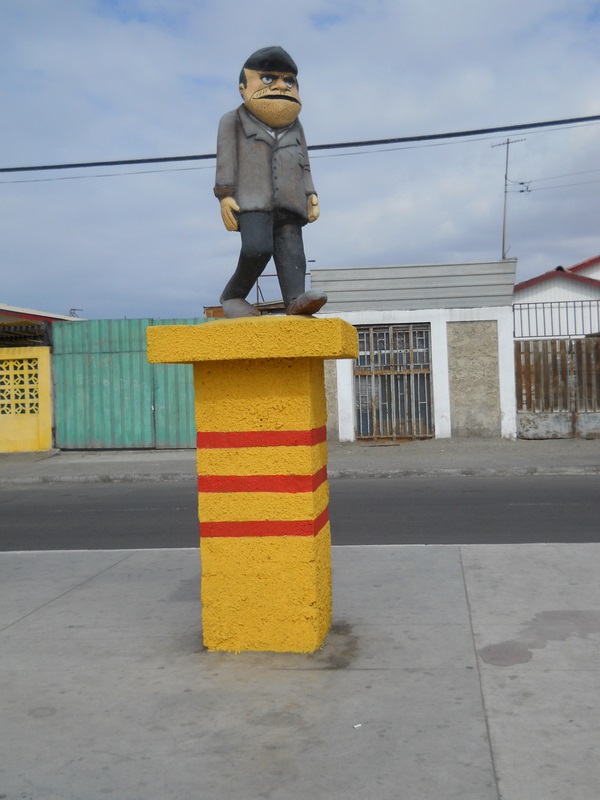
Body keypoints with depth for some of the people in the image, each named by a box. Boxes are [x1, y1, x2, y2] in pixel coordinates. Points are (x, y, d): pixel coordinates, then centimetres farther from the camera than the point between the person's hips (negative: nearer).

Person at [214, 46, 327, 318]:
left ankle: (295, 298, -27)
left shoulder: (294, 126, 26)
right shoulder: (234, 121, 14)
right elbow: (226, 160, 4)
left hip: (288, 201, 5)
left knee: (291, 251, -13)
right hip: (253, 199, -5)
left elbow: (304, 166, 23)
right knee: (257, 248, -24)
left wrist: (311, 195, 11)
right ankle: (232, 295, -9)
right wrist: (225, 196, -6)